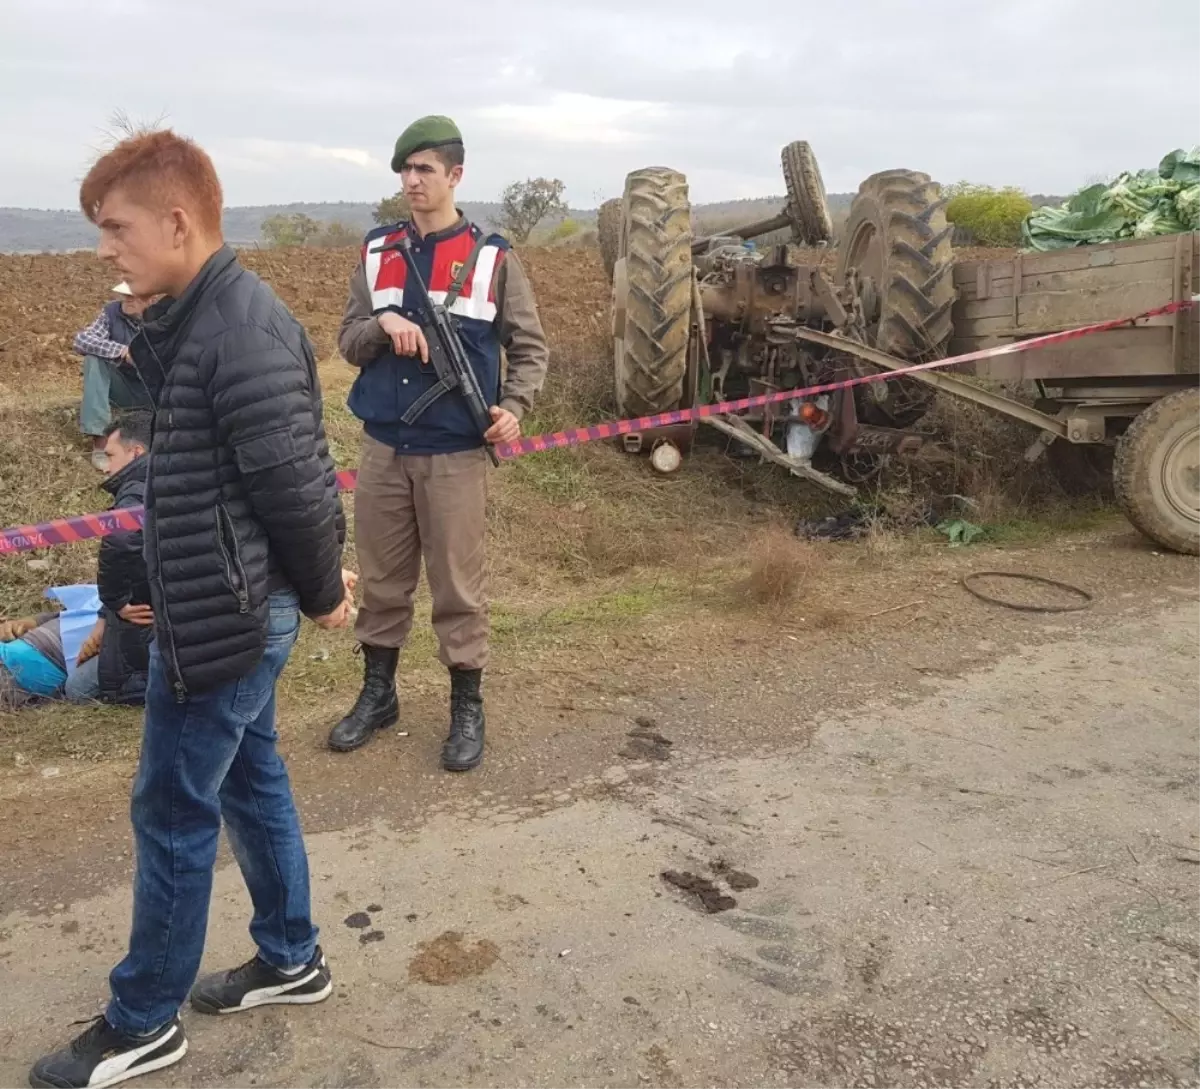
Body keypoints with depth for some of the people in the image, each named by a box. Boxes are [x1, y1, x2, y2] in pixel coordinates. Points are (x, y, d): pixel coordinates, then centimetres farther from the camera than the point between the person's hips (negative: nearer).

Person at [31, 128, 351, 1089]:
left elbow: (294, 479, -22)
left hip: (226, 615, -10)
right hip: (232, 606, 10)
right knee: (250, 785, 20)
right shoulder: (197, 318, 9)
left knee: (172, 813, 5)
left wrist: (323, 593, -8)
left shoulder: (242, 331, -22)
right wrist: (317, 578, 12)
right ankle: (292, 959, 38)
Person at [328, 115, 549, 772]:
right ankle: (377, 694, 29)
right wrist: (385, 324, -14)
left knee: (459, 587, 3)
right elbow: (348, 342, 8)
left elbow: (529, 347, 3)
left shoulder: (492, 258, 0)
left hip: (455, 453, -3)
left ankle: (467, 710, 17)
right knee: (381, 580, 13)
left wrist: (513, 406, -15)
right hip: (383, 448, 3)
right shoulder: (376, 253, 9)